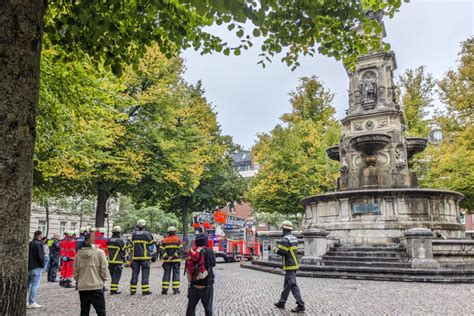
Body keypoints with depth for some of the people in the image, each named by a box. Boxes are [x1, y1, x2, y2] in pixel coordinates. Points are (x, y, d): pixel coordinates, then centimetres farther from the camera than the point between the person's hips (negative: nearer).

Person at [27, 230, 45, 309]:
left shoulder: (29, 243, 10)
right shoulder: (38, 244, -15)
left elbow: (26, 255, 15)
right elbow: (40, 256, -18)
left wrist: (27, 264, 19)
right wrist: (42, 265, -5)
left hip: (28, 267, 8)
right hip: (36, 267, -8)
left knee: (28, 284, 16)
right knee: (35, 285, -3)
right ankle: (31, 302, -2)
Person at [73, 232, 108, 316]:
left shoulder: (79, 253, 4)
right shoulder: (99, 252, -10)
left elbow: (75, 271, 8)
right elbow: (104, 270, -9)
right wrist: (104, 279, 8)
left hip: (82, 288, 5)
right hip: (96, 287, -5)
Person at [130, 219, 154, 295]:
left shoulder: (133, 234, 5)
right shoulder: (147, 234, -8)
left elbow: (131, 245, 9)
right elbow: (152, 242, 4)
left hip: (135, 257, 4)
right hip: (145, 257, -4)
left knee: (134, 273, 9)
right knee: (145, 274, 0)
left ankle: (133, 290, 13)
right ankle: (145, 290, -2)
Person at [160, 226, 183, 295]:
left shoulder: (164, 240, 8)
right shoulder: (178, 239, 1)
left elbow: (161, 250, -1)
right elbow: (180, 249, -10)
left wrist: (165, 257, -6)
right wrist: (175, 255, -11)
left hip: (167, 260, 2)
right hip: (176, 260, -2)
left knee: (166, 274, 7)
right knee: (176, 273, 4)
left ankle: (164, 289, 7)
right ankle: (176, 289, 2)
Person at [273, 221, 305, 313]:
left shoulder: (286, 239, -17)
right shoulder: (294, 238, 12)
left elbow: (281, 251, -21)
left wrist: (276, 249, -1)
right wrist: (279, 248, 11)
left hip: (289, 265, -10)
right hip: (294, 264, 10)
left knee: (293, 285, -8)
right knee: (287, 285, 17)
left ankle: (300, 305, -9)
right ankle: (281, 302, 27)